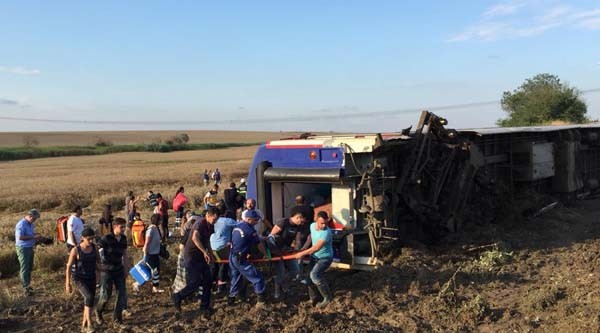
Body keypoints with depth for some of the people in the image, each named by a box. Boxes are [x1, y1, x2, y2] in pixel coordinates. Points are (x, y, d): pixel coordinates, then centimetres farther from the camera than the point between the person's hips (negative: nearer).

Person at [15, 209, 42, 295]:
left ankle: (26, 284, 25)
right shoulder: (21, 224, -17)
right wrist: (33, 237, -23)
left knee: (29, 268, 14)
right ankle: (25, 288, 0)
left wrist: (36, 236, 1)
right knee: (24, 268, -4)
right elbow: (20, 237, -25)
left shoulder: (31, 224, 10)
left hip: (30, 248, 9)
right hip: (23, 248, -9)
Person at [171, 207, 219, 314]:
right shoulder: (200, 224, -22)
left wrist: (209, 253, 12)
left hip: (201, 257, 9)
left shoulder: (210, 226, 7)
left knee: (208, 281, 6)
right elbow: (195, 238, -42)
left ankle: (204, 306, 18)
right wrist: (205, 252, -43)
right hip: (191, 256, -9)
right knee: (195, 282, -8)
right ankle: (177, 297, 13)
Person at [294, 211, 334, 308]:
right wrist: (304, 247, 15)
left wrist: (302, 253, -27)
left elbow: (316, 248, -32)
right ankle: (313, 298, 19)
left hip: (325, 258, -7)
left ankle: (328, 298, -11)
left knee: (315, 275, -25)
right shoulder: (312, 225, -6)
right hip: (315, 256, 7)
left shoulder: (327, 232, -29)